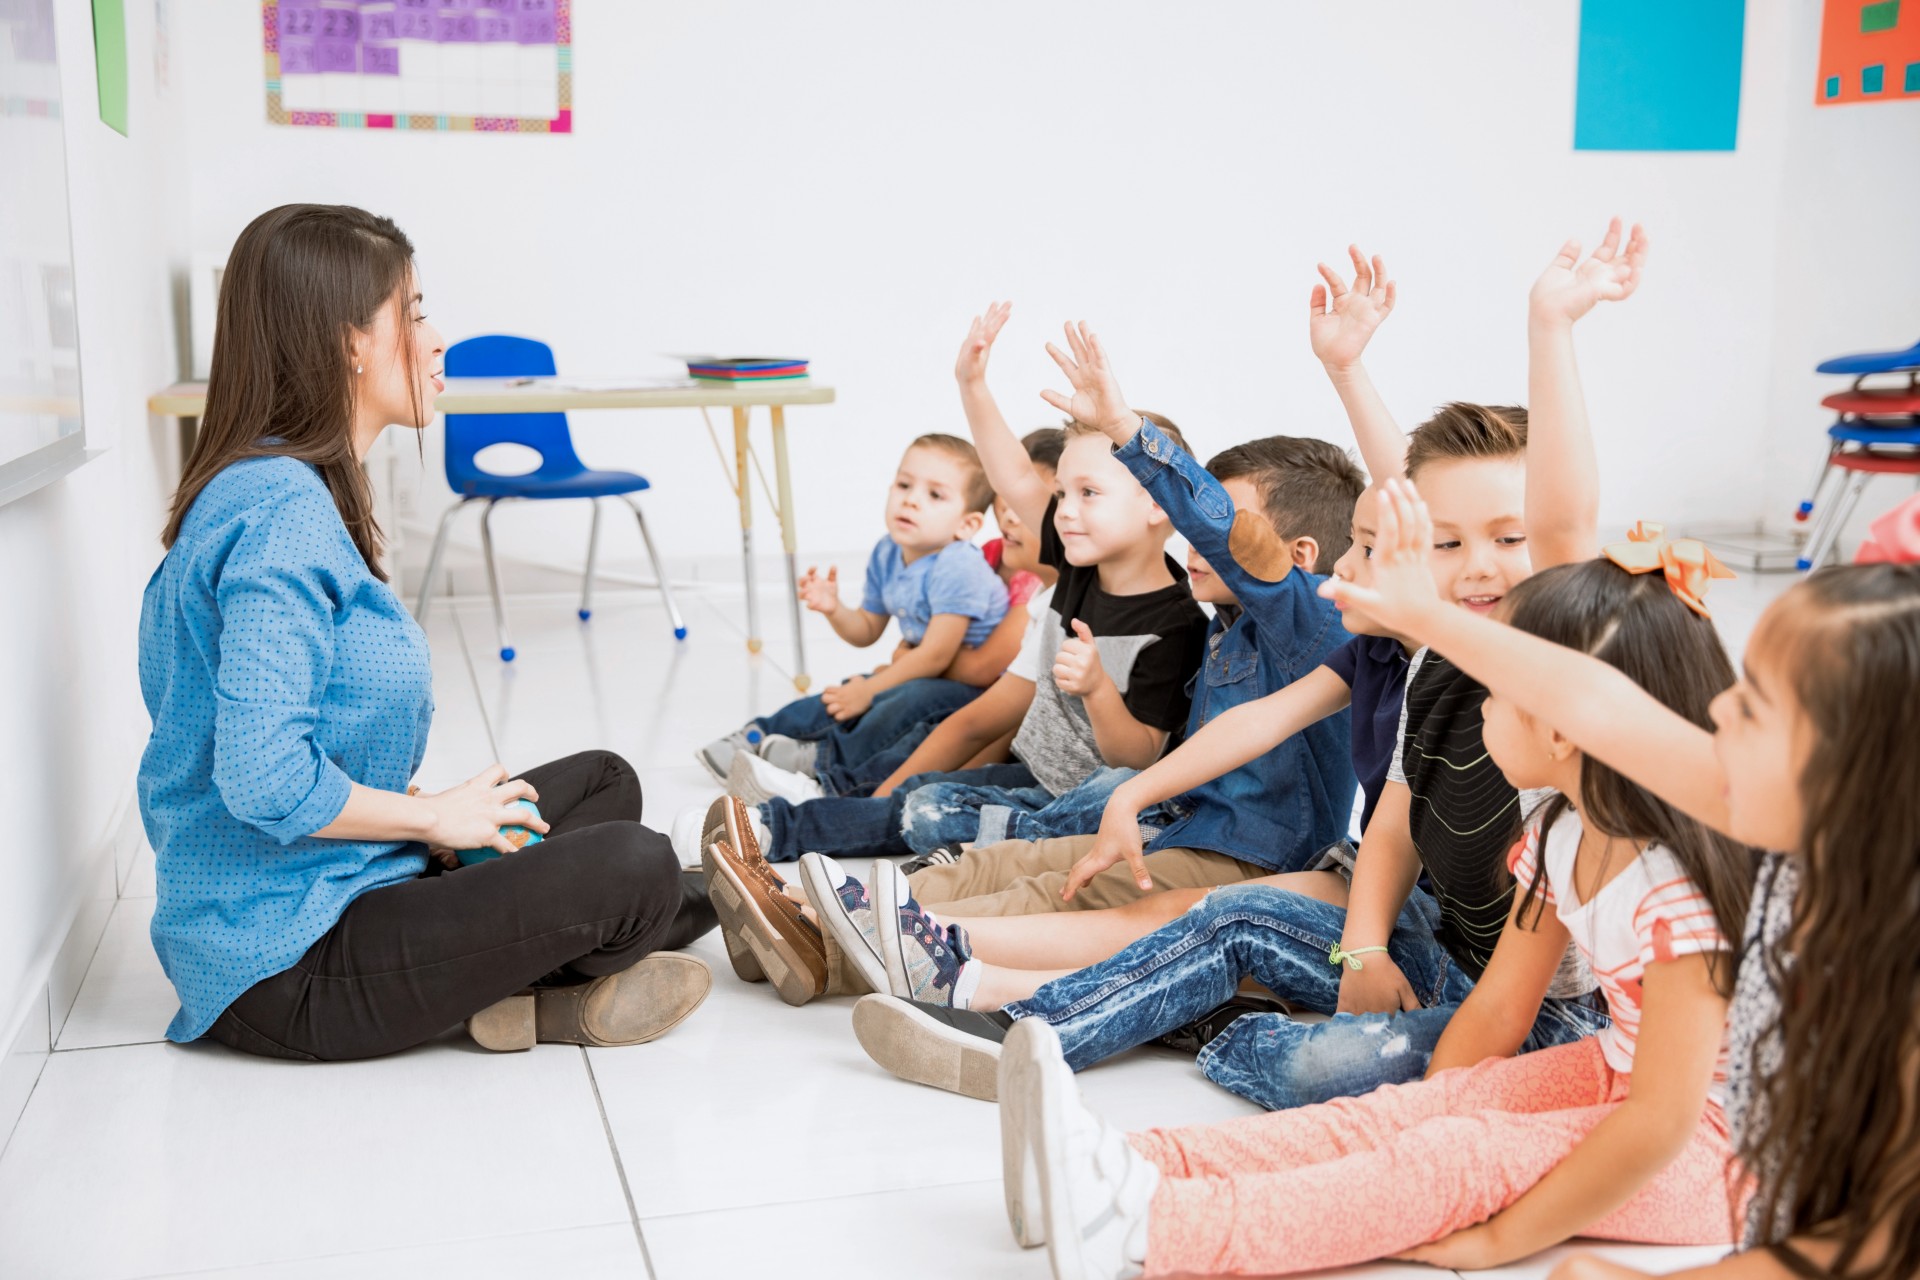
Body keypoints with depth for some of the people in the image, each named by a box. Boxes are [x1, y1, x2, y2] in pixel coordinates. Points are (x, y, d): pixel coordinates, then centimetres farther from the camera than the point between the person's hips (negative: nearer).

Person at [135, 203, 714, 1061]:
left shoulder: (291, 493, 10)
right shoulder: (282, 512, -22)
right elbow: (265, 780, -30)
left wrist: (440, 819, 3)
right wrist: (435, 815, -14)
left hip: (329, 890, 11)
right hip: (285, 964, -11)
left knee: (603, 783, 17)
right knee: (631, 869, -21)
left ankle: (518, 994, -1)